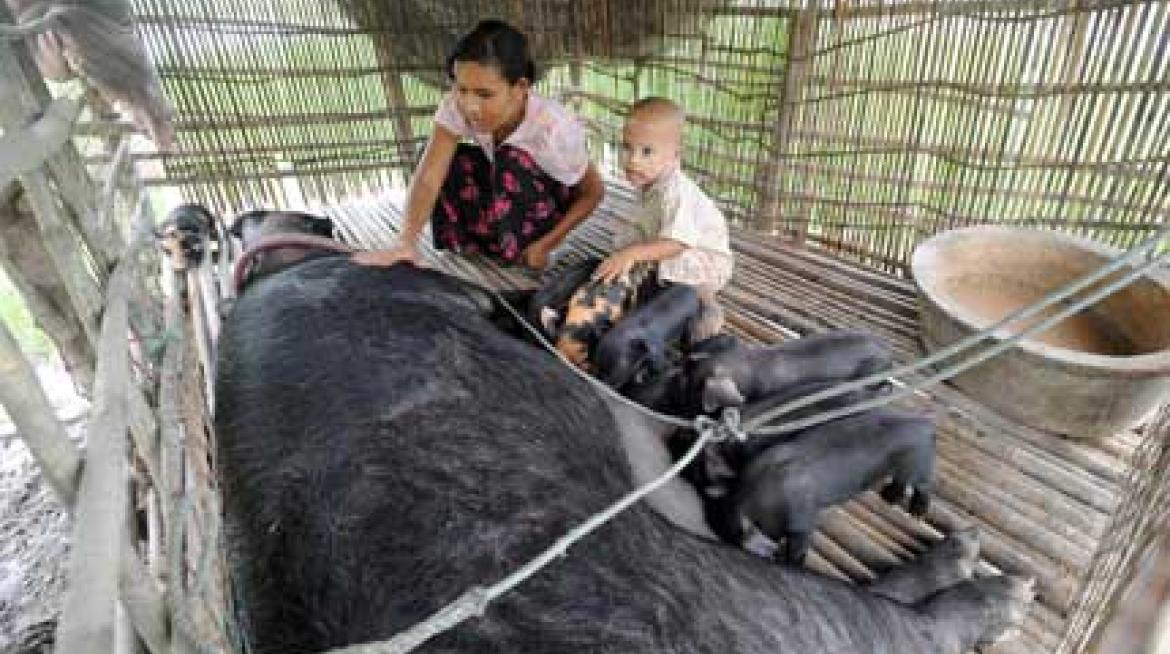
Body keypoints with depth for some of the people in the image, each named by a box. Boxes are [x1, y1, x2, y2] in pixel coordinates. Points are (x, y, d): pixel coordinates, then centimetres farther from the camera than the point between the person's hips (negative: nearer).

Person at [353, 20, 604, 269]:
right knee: (448, 161, -20)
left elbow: (593, 192, -20)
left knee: (512, 161, -33)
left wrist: (545, 246, -25)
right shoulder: (457, 105, -26)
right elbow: (429, 176, -32)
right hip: (501, 189, 4)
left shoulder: (554, 129, -34)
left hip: (548, 208, -4)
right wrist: (406, 242, -47)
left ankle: (512, 264, -17)